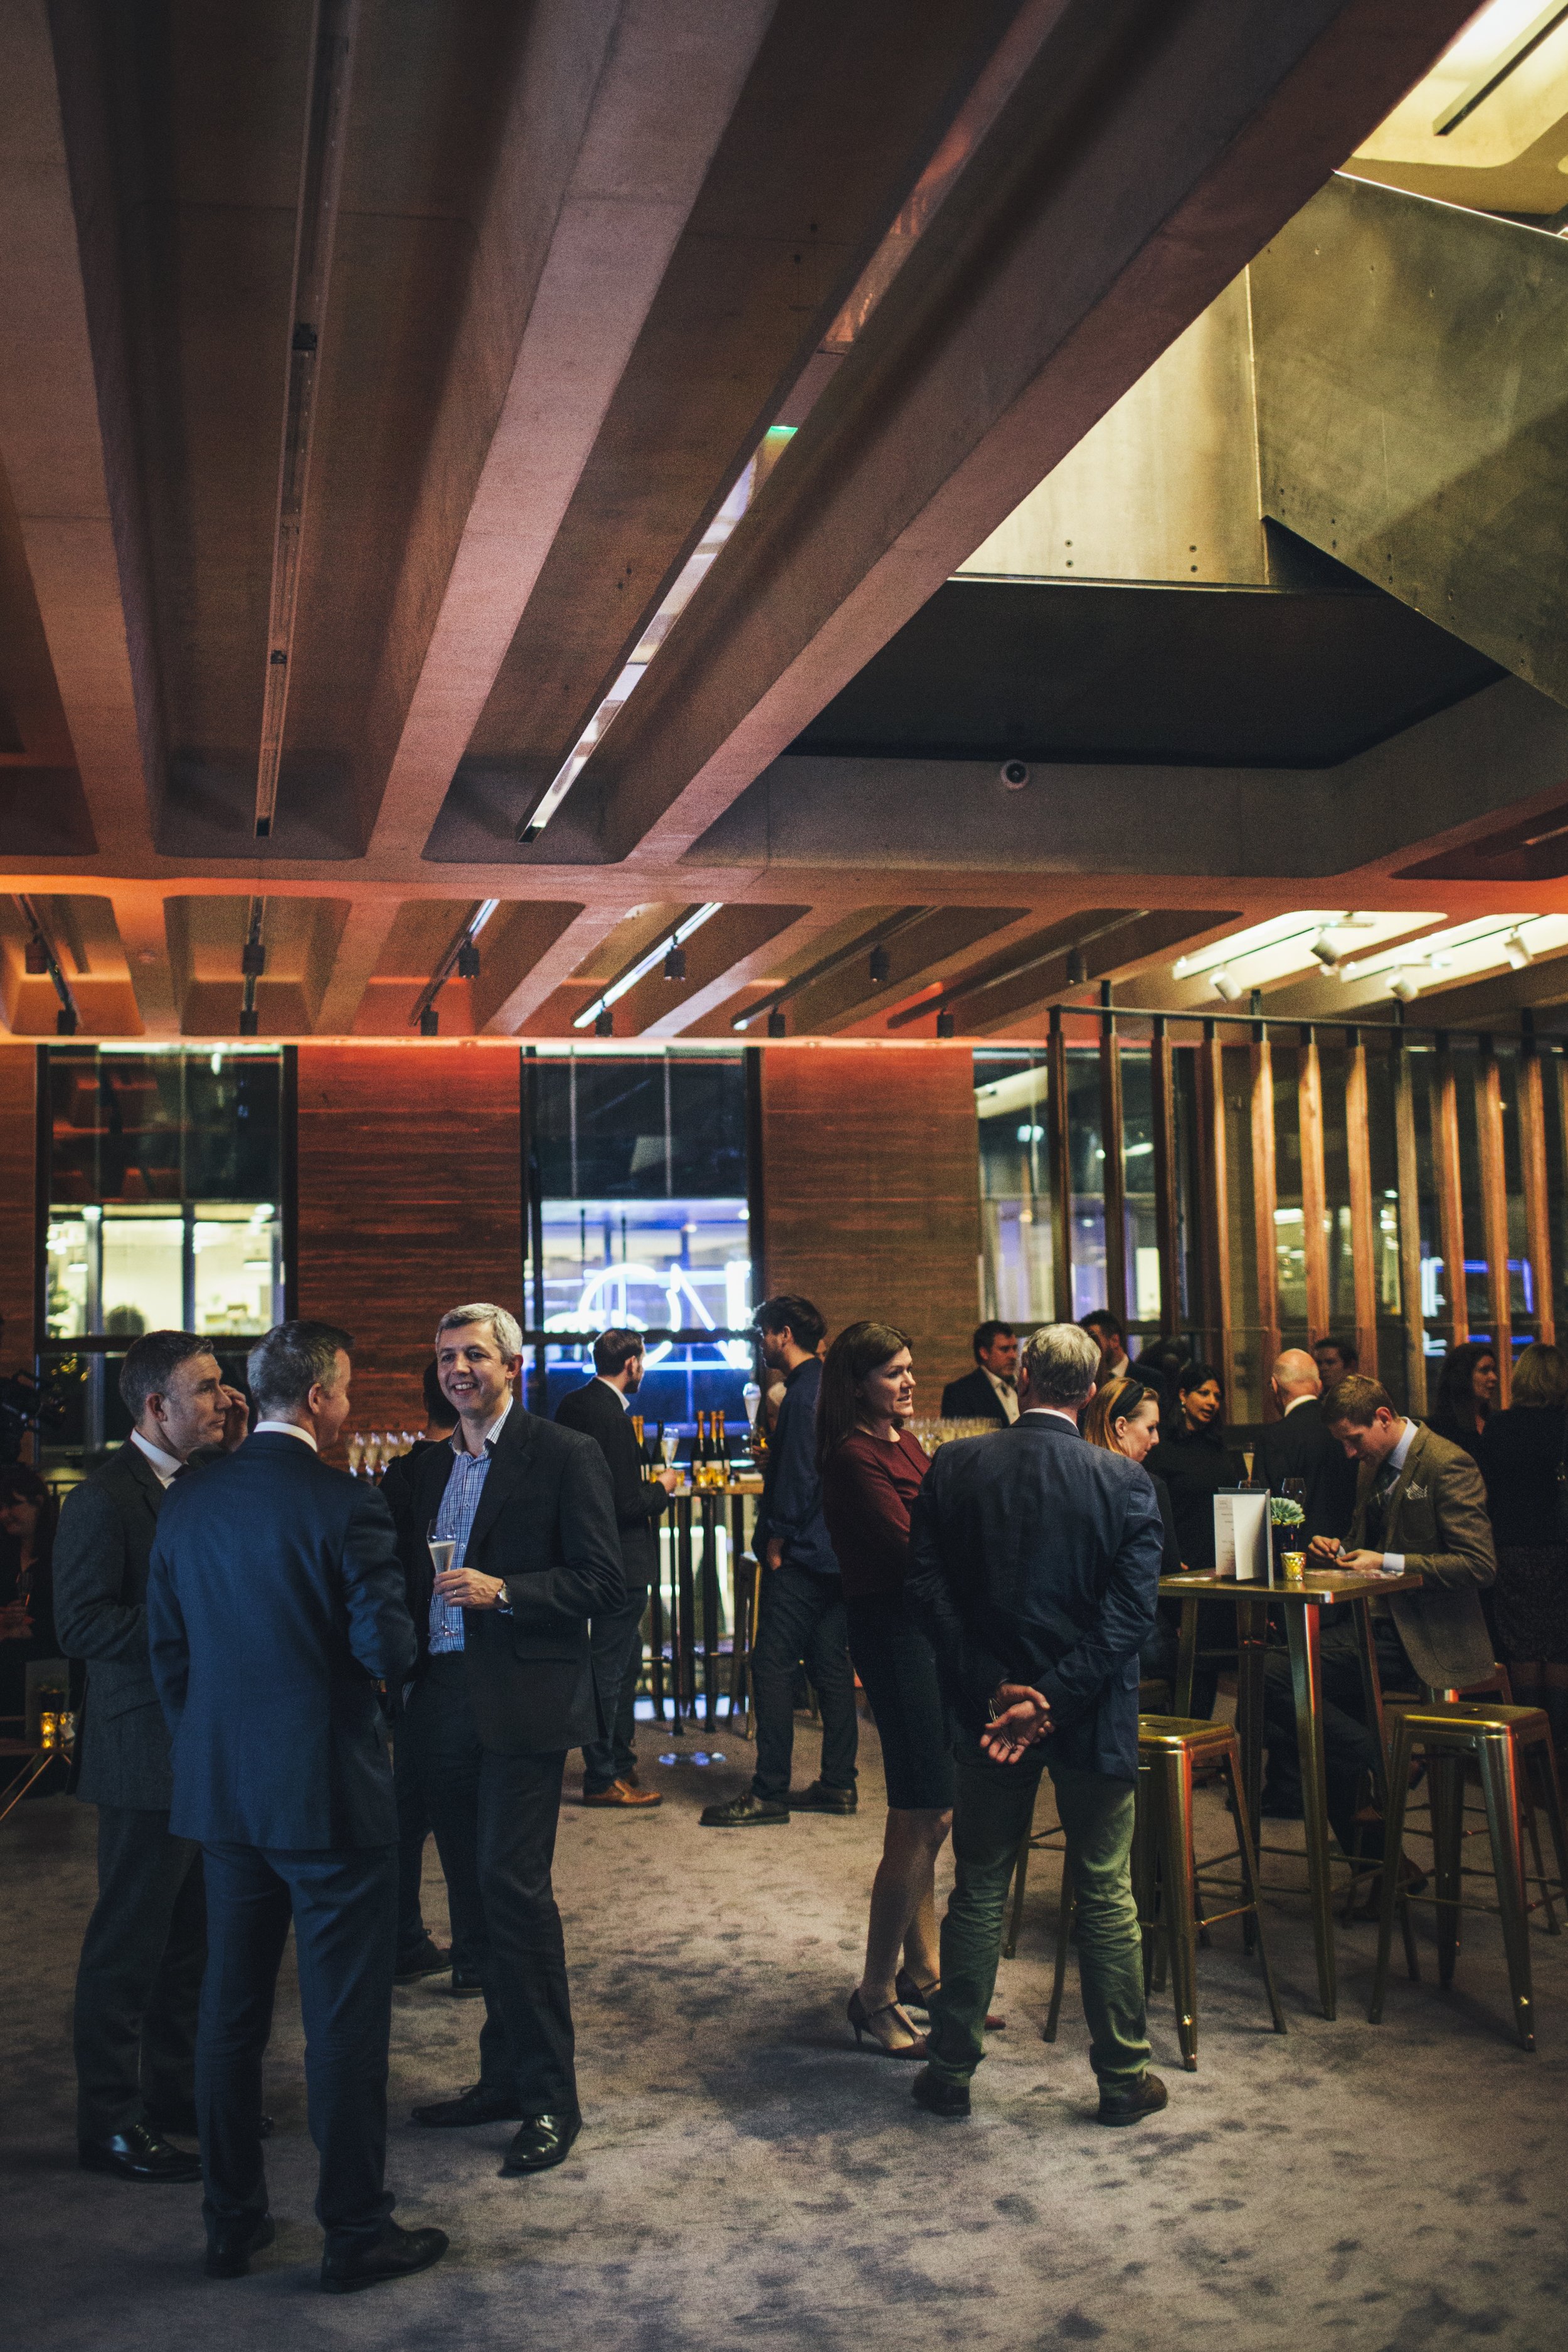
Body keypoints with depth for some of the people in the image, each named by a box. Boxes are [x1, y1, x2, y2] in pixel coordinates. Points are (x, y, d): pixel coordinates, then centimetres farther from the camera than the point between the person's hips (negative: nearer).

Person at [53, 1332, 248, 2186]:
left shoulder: (209, 1480, 9)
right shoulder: (104, 1498, -16)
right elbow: (81, 1623, -20)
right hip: (147, 1753, -8)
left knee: (190, 1936, 19)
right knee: (128, 1944, 4)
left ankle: (177, 2087, 33)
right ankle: (109, 2123, 16)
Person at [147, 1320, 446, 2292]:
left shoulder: (189, 1503, 3)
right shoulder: (345, 1502, -17)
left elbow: (166, 1648, 9)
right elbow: (388, 1647, -19)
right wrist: (401, 1640, 4)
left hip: (222, 1789, 6)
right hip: (330, 1792, -6)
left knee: (232, 2010, 16)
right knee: (346, 2015, 5)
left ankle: (233, 2221, 28)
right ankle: (357, 2231, 16)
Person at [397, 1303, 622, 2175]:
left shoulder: (565, 1456, -4)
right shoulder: (431, 1467, 16)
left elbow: (603, 1585, -9)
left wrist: (502, 1592, -19)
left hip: (522, 1707, -7)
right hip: (445, 1703, 7)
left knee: (514, 1886, -10)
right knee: (476, 1898, 11)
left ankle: (550, 2096, 1)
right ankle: (505, 2077, 24)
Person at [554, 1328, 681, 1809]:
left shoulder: (571, 1404, 6)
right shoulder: (612, 1417, -23)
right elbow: (625, 1504, -24)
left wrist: (643, 1484, 16)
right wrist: (661, 1488, -6)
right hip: (620, 1561, -10)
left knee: (624, 1661, 21)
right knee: (609, 1669, 0)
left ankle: (621, 1763, 32)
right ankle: (602, 1779, 10)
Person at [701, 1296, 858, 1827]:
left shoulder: (804, 1393, -15)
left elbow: (799, 1474, -20)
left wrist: (776, 1539, -14)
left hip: (802, 1553, -10)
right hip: (836, 1550, 10)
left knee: (772, 1665, -5)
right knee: (830, 1664, 12)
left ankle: (770, 1793, -2)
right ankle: (838, 1784, 17)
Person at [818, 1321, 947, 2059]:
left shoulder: (904, 1443, 15)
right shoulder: (856, 1456, -14)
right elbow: (906, 1550, -20)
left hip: (930, 1628, 9)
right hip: (892, 1631, -9)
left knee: (931, 1817, 16)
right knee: (918, 1820, -5)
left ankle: (922, 1972, 29)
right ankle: (875, 1993, 6)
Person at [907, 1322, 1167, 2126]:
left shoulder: (954, 1466, -6)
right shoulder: (1124, 1481, -9)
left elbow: (928, 1586, -8)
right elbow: (1131, 1610, -15)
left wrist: (993, 1687, -9)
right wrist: (1052, 1699, -15)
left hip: (989, 1708, 1)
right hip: (1094, 1723, -1)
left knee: (978, 1889, 14)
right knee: (1105, 1896, 12)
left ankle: (951, 2069, 22)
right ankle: (1123, 2077, 21)